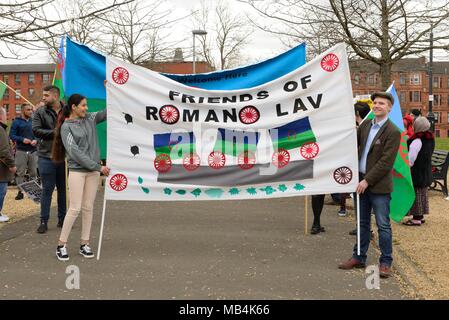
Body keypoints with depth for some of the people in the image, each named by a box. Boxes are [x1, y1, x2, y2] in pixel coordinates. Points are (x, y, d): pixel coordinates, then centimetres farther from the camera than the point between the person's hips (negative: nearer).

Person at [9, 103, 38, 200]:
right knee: (20, 173, -1)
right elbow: (12, 135, -3)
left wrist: (36, 140, -6)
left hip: (33, 151, 3)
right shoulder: (16, 122, 0)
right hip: (21, 151, -3)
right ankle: (20, 191, 5)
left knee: (33, 172, 6)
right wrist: (22, 139, -17)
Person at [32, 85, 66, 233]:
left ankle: (62, 218, 23)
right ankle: (43, 221, 10)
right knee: (47, 189, 1)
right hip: (46, 156, -1)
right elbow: (36, 130, -9)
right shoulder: (40, 112, 1)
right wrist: (54, 133, -17)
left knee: (63, 188, 11)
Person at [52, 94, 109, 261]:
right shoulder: (66, 127, -6)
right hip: (77, 171, -5)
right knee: (75, 209, -6)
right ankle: (61, 245, 5)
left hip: (93, 171, 5)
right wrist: (98, 167, -16)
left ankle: (84, 244, 14)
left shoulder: (90, 118, 9)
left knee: (88, 208, 6)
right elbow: (75, 152, -13)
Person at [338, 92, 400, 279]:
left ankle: (385, 262, 13)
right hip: (361, 182, 7)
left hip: (379, 186, -6)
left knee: (383, 226, 2)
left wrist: (367, 181, -17)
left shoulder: (393, 132, -12)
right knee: (362, 223, 16)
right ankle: (359, 258, 27)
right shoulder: (365, 126, 9)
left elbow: (386, 162, -16)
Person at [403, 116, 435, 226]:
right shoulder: (430, 139, 6)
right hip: (426, 172, 9)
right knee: (422, 193, 16)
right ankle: (420, 216, 24)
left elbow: (410, 160, -20)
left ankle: (416, 218, 2)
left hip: (417, 173, -9)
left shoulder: (417, 141, -21)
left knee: (416, 194, -1)